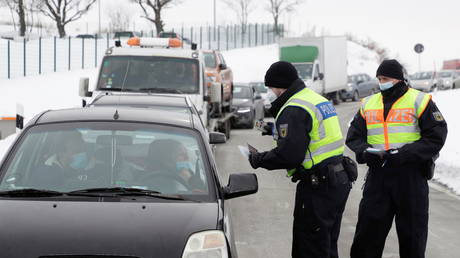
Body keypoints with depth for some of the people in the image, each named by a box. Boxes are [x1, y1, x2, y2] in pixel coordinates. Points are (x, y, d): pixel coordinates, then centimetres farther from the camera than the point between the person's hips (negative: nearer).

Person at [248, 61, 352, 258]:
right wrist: (277, 130, 28)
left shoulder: (294, 110, -16)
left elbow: (289, 155, -23)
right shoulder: (320, 100, 16)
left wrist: (259, 160, -7)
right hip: (339, 181, 10)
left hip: (317, 187, -10)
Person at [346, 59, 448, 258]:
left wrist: (404, 154, -18)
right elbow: (353, 137, 14)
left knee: (412, 234, 5)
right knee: (368, 228, 3)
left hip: (411, 174, -3)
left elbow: (436, 137, -8)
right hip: (378, 174, 4)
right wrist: (365, 152, -9)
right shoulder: (368, 104, 12)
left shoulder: (420, 101, -2)